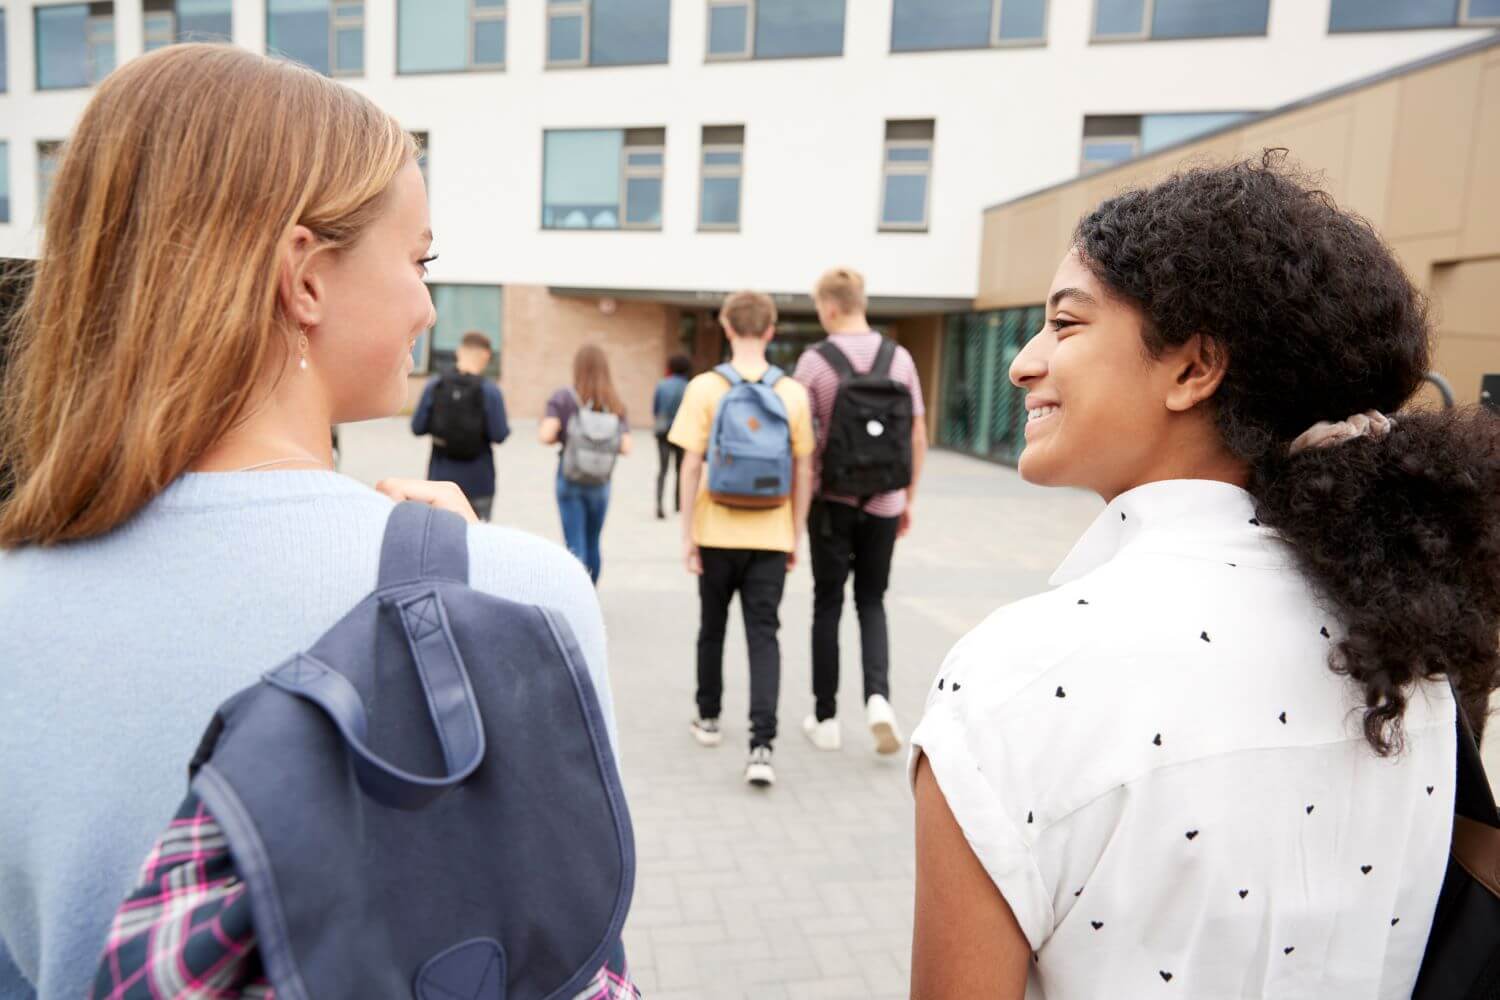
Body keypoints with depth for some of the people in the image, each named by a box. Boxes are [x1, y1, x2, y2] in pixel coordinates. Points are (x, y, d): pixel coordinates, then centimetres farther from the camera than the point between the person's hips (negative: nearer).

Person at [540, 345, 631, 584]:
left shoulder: (563, 398, -8)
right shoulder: (616, 404, -2)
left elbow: (545, 435, -18)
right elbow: (625, 447, -7)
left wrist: (560, 437, 3)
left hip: (570, 480, -3)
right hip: (600, 483, 3)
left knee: (575, 546, 0)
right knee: (593, 544, 19)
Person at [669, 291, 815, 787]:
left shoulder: (705, 388, -6)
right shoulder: (793, 393, -1)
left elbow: (692, 466, -8)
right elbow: (803, 472, 2)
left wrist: (688, 534, -1)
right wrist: (796, 536, 11)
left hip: (718, 533, 0)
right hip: (771, 537, 1)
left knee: (712, 628, 18)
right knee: (764, 636, 3)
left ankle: (708, 718, 34)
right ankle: (762, 746, -5)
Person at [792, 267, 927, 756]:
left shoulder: (815, 361, -9)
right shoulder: (900, 358, 0)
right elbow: (918, 437, 4)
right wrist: (909, 499, 14)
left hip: (832, 501, -2)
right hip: (884, 501, 2)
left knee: (827, 607, 10)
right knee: (871, 602, 17)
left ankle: (826, 718, 18)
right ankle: (878, 698, -3)